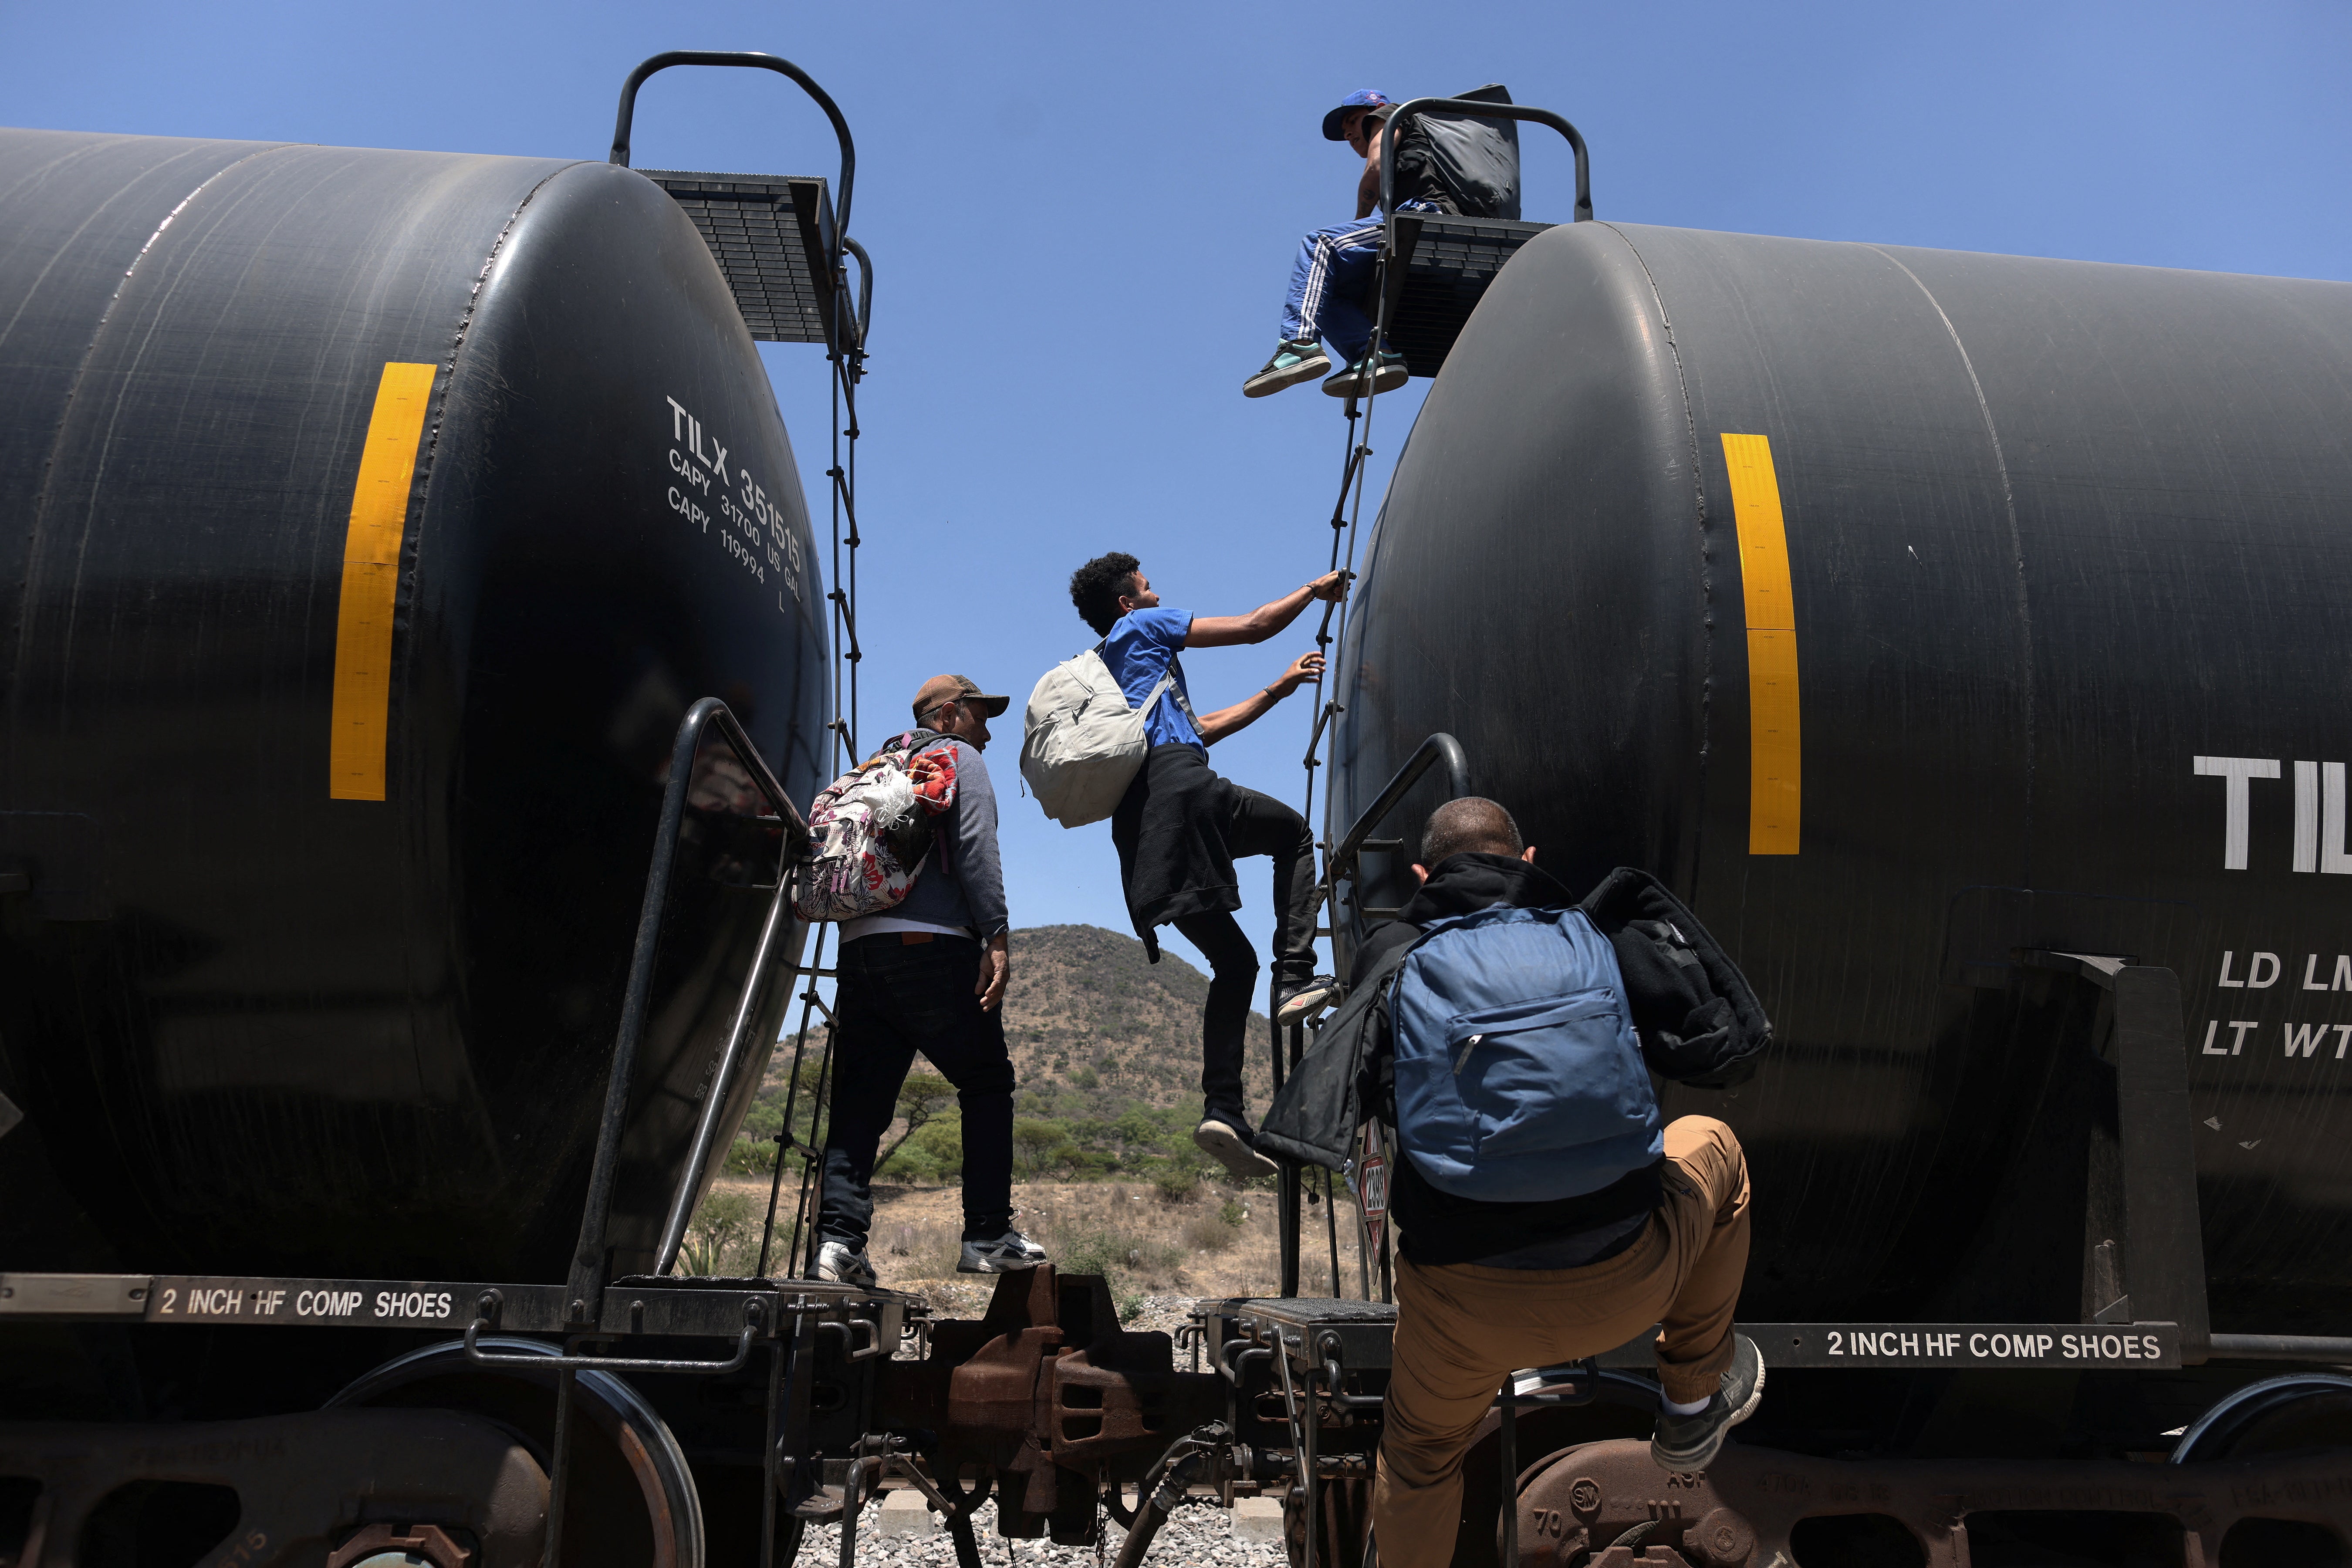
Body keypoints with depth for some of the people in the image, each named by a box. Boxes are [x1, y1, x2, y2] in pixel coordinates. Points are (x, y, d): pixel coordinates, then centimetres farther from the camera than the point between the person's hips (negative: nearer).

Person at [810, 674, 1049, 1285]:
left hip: (859, 948, 6)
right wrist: (997, 938, -15)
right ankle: (988, 1237, 5)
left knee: (859, 1102, 3)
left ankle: (837, 1237, -10)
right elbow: (976, 847, -9)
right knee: (987, 1085, 6)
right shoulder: (959, 758, 8)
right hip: (932, 947, -6)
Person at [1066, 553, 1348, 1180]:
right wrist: (1315, 589, 26)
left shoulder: (1112, 667, 36)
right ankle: (1295, 976, -3)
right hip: (1182, 788, -7)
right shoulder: (1142, 628, 13)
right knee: (1294, 833, 14)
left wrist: (1278, 690, 43)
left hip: (1140, 830, 8)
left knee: (1234, 963, 8)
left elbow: (1200, 727, 41)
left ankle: (1223, 1109, -5)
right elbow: (1254, 627, 11)